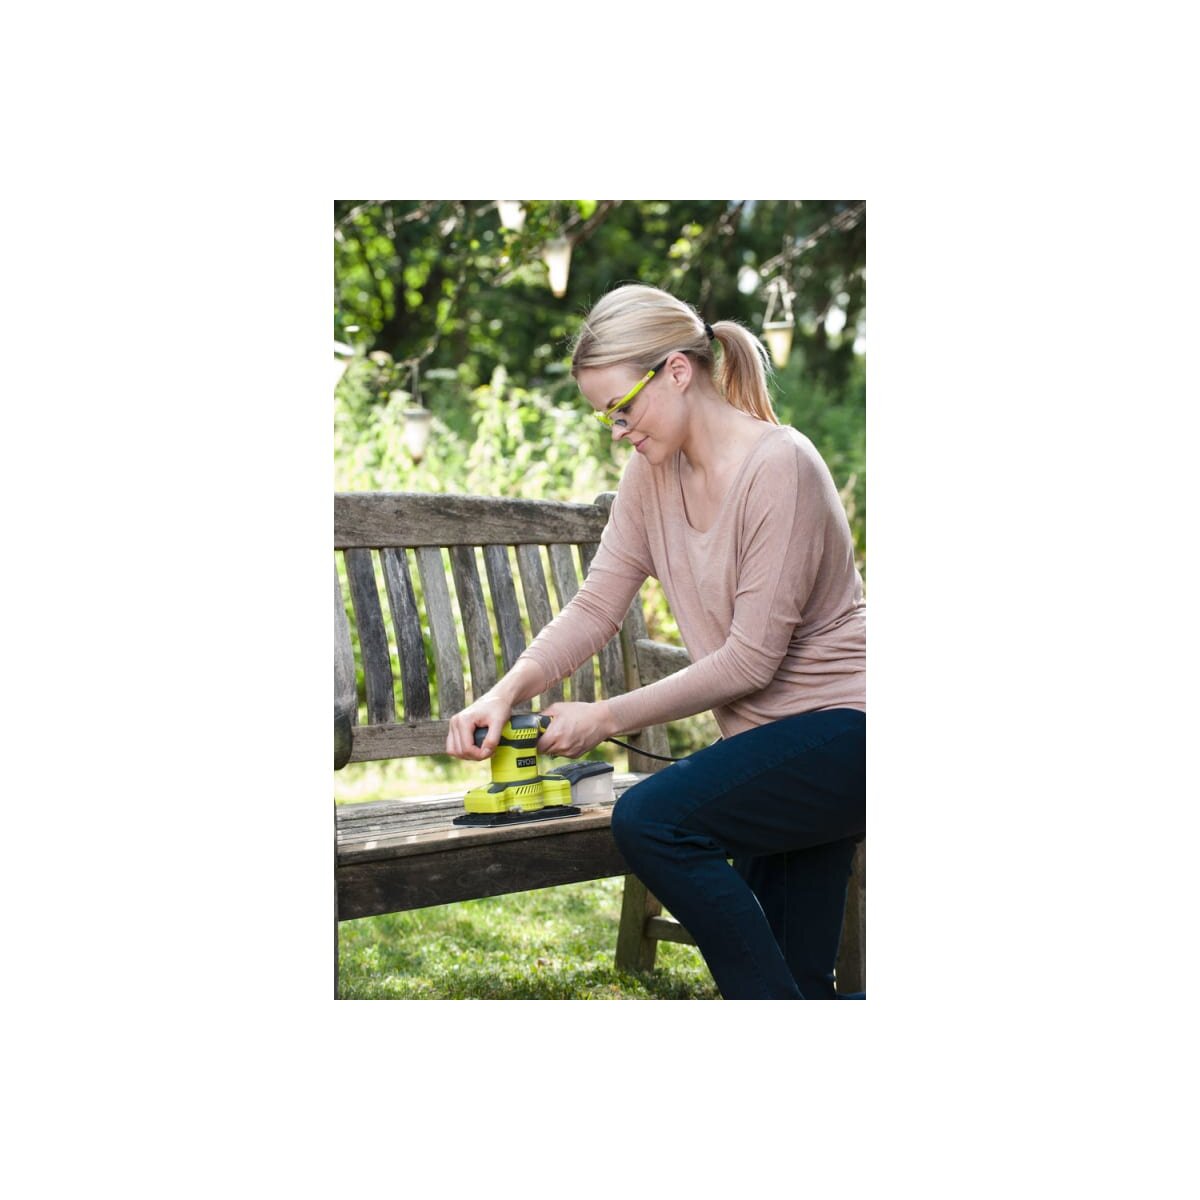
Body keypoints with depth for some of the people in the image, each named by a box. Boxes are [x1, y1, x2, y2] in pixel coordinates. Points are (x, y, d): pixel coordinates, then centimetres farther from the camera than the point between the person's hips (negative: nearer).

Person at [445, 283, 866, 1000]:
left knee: (652, 822, -24)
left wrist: (608, 719, -16)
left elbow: (751, 658, -20)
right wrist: (507, 692, -14)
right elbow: (595, 610, 3)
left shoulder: (779, 466, -19)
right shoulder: (653, 473, 5)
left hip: (844, 727, -8)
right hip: (770, 741, 8)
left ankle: (779, 1010, -12)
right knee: (798, 975, 8)